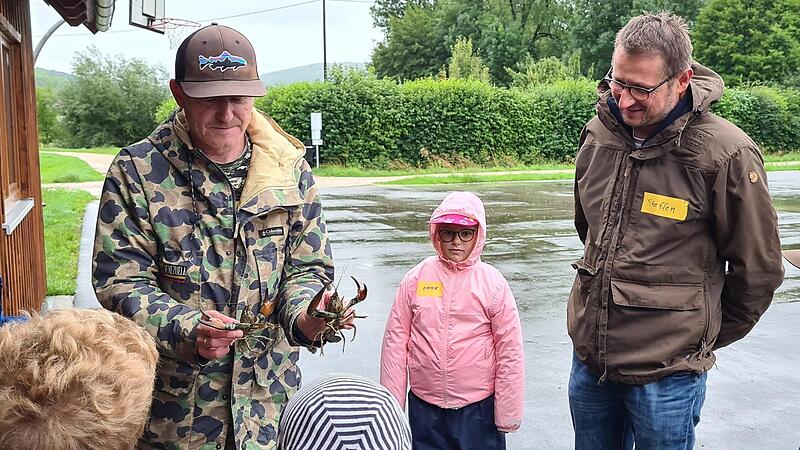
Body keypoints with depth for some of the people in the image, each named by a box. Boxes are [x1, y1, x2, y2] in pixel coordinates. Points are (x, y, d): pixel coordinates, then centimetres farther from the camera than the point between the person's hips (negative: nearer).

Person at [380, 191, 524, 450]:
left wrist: (507, 416, -1)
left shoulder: (493, 283, -5)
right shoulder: (415, 279, -2)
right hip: (424, 408, 1)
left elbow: (510, 353, -3)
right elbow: (395, 342, 1)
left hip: (478, 408, -1)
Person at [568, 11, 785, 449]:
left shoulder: (726, 153, -17)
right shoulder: (597, 134, -1)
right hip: (588, 354, 5)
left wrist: (708, 335, 6)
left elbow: (757, 268, -6)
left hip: (665, 372, -5)